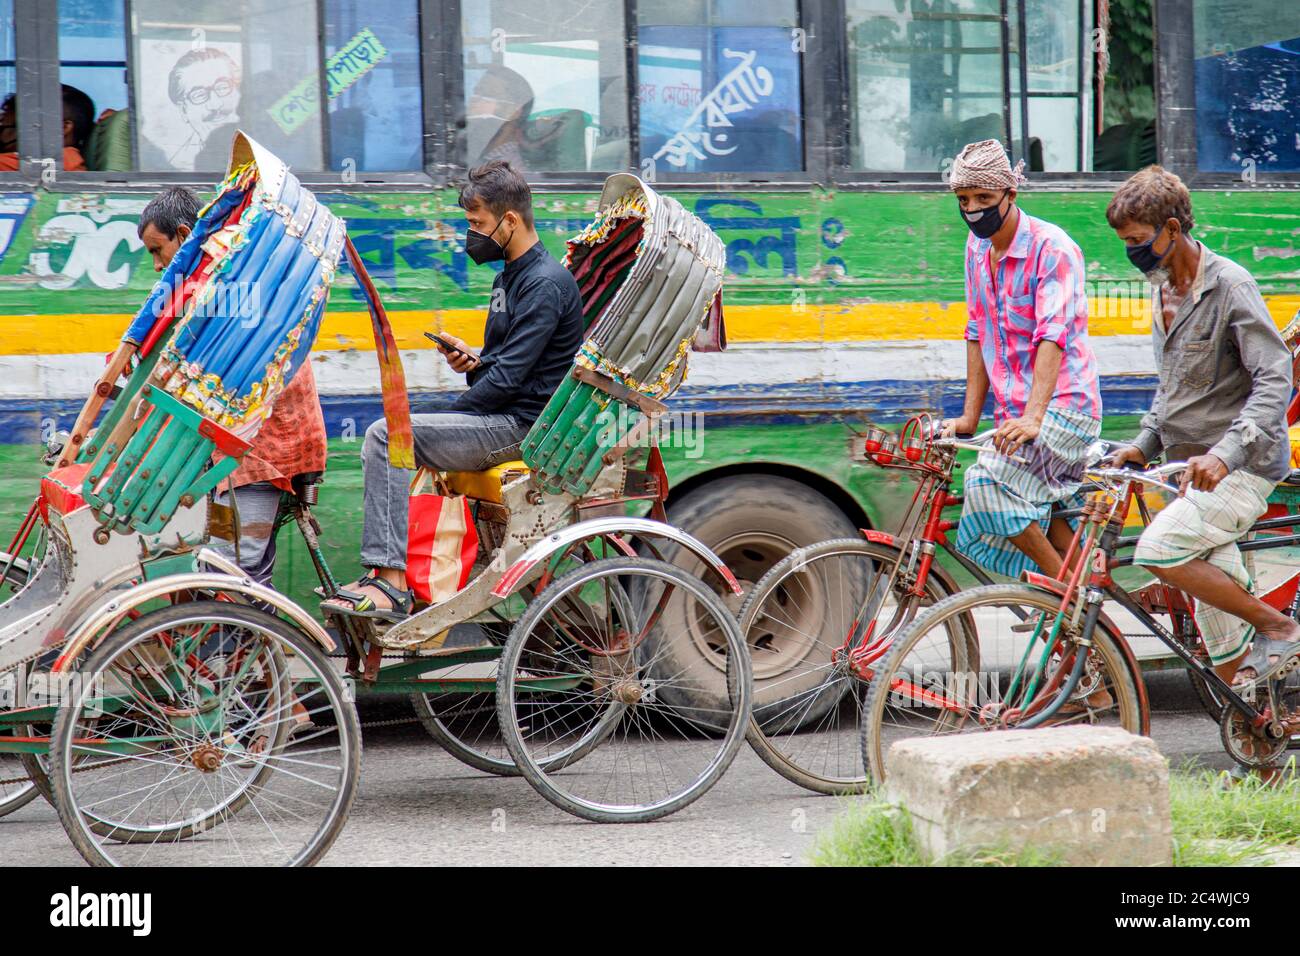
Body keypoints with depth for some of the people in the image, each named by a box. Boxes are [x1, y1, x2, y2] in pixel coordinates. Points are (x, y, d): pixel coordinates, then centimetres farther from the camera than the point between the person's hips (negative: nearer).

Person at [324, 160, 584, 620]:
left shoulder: (546, 283, -14)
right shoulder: (509, 277, 19)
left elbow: (509, 377, -19)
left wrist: (448, 414, -12)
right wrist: (473, 361, 4)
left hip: (523, 427, -11)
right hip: (507, 420, 11)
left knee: (387, 436, -21)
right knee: (385, 441, 9)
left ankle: (391, 586, -24)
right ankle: (384, 580, 4)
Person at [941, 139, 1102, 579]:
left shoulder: (1052, 248, -12)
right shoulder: (977, 248, 11)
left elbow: (1053, 337, -23)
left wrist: (1032, 418, -35)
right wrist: (970, 416, 8)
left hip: (1064, 405, -8)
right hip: (1014, 416, 8)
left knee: (987, 483, -25)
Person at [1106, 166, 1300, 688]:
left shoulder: (1230, 286, -13)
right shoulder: (1164, 292, 13)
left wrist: (1226, 452, -32)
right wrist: (1144, 445, 9)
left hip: (1242, 468, -8)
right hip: (1192, 468, 8)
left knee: (1158, 549, -24)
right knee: (1214, 600, 8)